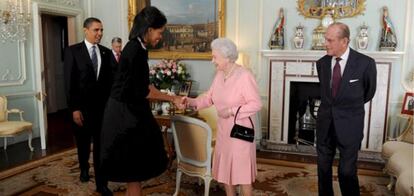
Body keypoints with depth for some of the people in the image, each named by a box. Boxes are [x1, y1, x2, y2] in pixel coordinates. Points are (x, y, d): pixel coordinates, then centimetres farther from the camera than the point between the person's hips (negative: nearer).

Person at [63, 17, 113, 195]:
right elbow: (69, 82, -8)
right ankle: (84, 168, 46)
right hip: (82, 107, -1)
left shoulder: (106, 52, 5)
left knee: (102, 146, 2)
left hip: (103, 107, 1)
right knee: (83, 143, 18)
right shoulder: (72, 51, -4)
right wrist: (74, 108, -12)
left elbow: (111, 80, 6)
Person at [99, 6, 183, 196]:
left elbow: (144, 84, 12)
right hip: (125, 113, -9)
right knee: (133, 168, 4)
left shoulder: (138, 48, 8)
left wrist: (171, 98, 8)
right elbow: (141, 92, -20)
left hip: (129, 111, 9)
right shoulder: (135, 51, -21)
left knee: (134, 166, 19)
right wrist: (172, 98, -8)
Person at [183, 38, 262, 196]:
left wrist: (231, 111, -23)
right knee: (225, 169, 16)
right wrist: (193, 102, -9)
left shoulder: (245, 76, -19)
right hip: (223, 130, 8)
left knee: (242, 171, 3)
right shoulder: (219, 75, 5)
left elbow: (256, 104, -19)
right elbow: (210, 97, 7)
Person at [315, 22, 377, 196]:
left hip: (349, 125, -4)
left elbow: (369, 92, 6)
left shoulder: (365, 63, -12)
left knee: (347, 172, 2)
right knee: (323, 168, 14)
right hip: (325, 123, 4)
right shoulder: (322, 63, -1)